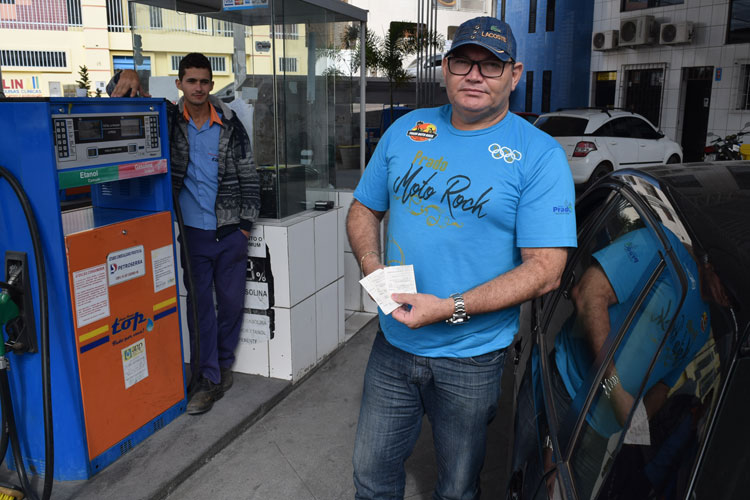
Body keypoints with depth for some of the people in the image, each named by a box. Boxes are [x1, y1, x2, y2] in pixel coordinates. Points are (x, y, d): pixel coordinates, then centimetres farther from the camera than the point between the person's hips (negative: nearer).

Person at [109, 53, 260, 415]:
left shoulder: (229, 124, 1)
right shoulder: (168, 119, 1)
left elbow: (248, 176, 4)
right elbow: (118, 97, 7)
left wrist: (246, 223, 0)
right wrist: (126, 79, -16)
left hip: (230, 232, 1)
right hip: (193, 232, 0)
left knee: (232, 301, 8)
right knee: (200, 304, 3)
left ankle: (224, 364, 30)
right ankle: (211, 379, 13)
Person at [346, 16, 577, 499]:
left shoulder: (540, 155, -11)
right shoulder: (405, 130, 3)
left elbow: (545, 270, -17)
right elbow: (364, 209, 12)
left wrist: (450, 309, -25)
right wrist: (373, 267, -8)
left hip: (472, 359, -3)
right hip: (393, 342, 4)